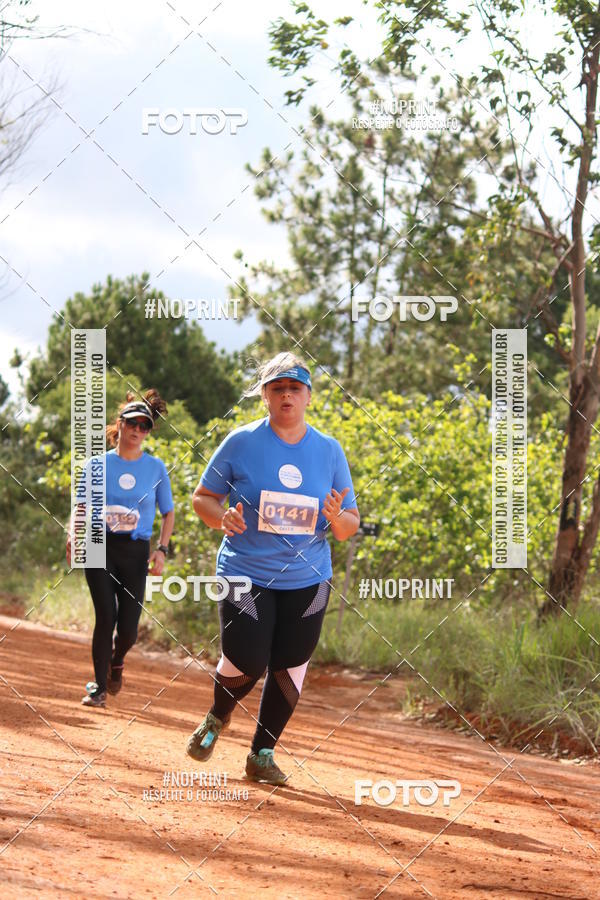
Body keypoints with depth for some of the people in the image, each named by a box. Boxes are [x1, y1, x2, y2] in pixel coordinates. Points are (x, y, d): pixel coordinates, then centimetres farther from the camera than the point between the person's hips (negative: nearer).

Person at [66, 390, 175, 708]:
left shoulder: (156, 468, 6)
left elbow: (168, 513, 12)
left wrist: (161, 550, -2)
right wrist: (72, 535, -10)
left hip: (135, 552, 1)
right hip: (100, 547, -1)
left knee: (128, 629, -4)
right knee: (106, 617, -13)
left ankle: (116, 660, 32)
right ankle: (99, 687, 1)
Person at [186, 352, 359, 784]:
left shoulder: (330, 451, 5)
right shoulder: (241, 442, -2)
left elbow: (351, 523, 9)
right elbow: (203, 497, 5)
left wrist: (338, 519, -15)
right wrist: (223, 516, -17)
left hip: (307, 580, 3)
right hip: (246, 573, -3)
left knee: (289, 669, 3)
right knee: (246, 663, -14)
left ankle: (262, 753, 22)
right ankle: (218, 717, 20)